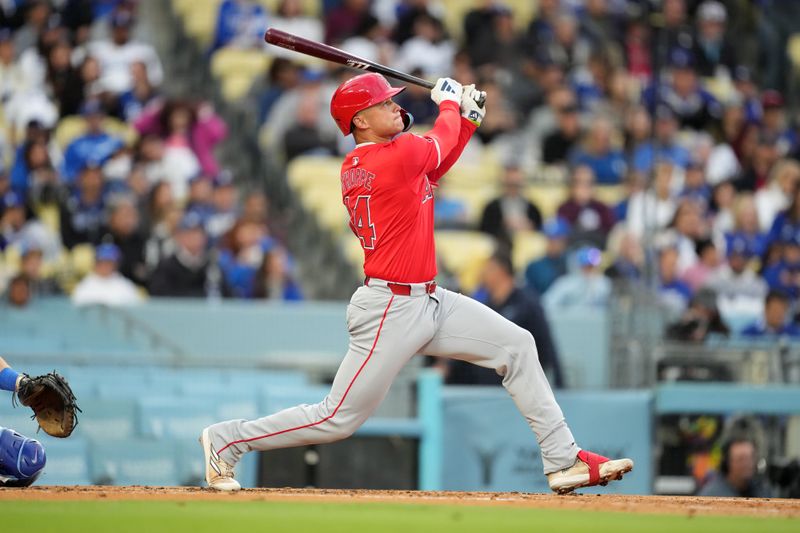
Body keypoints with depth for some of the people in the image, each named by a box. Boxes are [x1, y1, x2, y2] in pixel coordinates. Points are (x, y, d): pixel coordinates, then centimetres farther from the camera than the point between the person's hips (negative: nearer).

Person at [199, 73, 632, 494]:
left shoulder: (354, 167, 8)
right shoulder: (398, 154, -19)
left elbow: (431, 169, 23)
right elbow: (440, 143, 2)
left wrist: (468, 119, 19)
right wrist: (449, 103, 21)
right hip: (391, 312, -10)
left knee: (517, 346, 7)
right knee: (338, 419, -3)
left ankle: (563, 460, 8)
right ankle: (226, 441, 13)